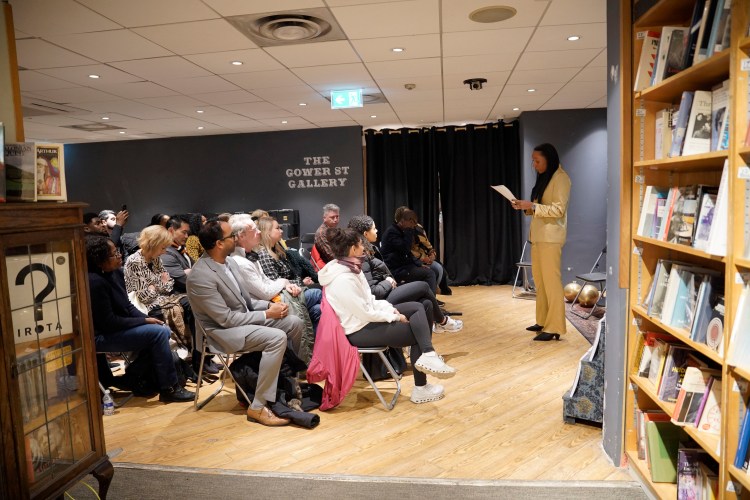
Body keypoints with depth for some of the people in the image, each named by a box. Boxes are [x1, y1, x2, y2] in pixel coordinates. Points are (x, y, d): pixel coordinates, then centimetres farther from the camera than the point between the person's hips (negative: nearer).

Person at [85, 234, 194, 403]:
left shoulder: (116, 272, 3)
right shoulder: (95, 282, -24)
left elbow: (128, 306, 11)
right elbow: (109, 322, -23)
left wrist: (148, 319, -6)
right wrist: (144, 321, -15)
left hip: (119, 327, 9)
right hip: (102, 337, -9)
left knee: (165, 330, -2)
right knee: (158, 332, -18)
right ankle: (169, 388, -8)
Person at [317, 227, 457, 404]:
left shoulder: (350, 268, 4)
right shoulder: (343, 279, -28)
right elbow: (365, 313, -25)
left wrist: (389, 309, -3)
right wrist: (395, 317, -13)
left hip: (367, 317, 10)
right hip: (359, 330, -10)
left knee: (417, 308, 4)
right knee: (416, 333, -4)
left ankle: (427, 355, -8)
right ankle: (420, 389, 7)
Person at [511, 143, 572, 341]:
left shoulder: (560, 178, -9)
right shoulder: (544, 177, 19)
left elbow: (558, 209, -17)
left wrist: (532, 206, -19)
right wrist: (526, 207, 5)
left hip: (550, 237, -9)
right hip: (538, 235, 9)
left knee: (551, 281, -8)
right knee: (539, 280, 11)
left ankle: (555, 327, -5)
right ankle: (543, 321, 20)